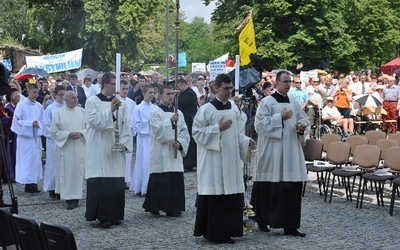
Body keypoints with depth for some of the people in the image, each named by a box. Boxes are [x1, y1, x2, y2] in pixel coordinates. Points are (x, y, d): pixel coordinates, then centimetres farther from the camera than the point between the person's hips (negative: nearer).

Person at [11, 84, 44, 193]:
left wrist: (38, 124, -9)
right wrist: (31, 123, -15)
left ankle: (33, 182, 12)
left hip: (36, 137, 5)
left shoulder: (39, 106, 7)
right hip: (25, 136, -5)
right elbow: (17, 120, -7)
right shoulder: (21, 105, -6)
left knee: (36, 159, 5)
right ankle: (28, 183, -1)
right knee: (26, 160, -5)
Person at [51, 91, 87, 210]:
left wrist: (81, 133, -11)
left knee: (78, 171, 1)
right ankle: (69, 199, -2)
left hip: (80, 147, 2)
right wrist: (68, 134, -13)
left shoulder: (82, 112, 8)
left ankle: (76, 197, 6)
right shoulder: (59, 113, 1)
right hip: (65, 147, -2)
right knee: (67, 172, -5)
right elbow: (54, 131, -1)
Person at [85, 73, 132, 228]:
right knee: (100, 183, -5)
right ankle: (102, 216, 3)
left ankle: (114, 215, 15)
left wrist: (124, 142, -4)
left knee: (117, 183, 3)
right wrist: (110, 110, -20)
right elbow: (95, 121, -13)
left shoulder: (121, 103, 9)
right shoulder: (92, 102, -2)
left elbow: (126, 125, 8)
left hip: (116, 149, 4)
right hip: (99, 150, -4)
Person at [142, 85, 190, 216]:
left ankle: (174, 208, 12)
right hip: (161, 153, -5)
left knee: (176, 181, 4)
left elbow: (184, 132, 9)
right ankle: (156, 206, 4)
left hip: (175, 153, 5)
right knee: (160, 182, -6)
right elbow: (158, 131, -14)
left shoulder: (178, 113, 12)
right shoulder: (155, 112, -2)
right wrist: (171, 121, -23)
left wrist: (179, 143, -9)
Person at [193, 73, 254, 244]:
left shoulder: (234, 108, 10)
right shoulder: (207, 109, -8)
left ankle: (226, 231, 15)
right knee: (214, 196, -4)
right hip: (213, 160, -6)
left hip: (231, 158, 6)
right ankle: (212, 232, 6)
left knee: (231, 195, 6)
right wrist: (218, 128, -16)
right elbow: (197, 132, -10)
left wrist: (246, 141, 1)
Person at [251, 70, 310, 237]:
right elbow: (260, 123, -13)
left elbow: (304, 120, 18)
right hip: (272, 152, -5)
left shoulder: (294, 103, 14)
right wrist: (280, 117, -15)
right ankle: (263, 220, 18)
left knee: (293, 186, 1)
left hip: (292, 150, 5)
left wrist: (303, 127, -4)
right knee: (269, 187, 1)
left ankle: (290, 225, 6)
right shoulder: (267, 102, -4)